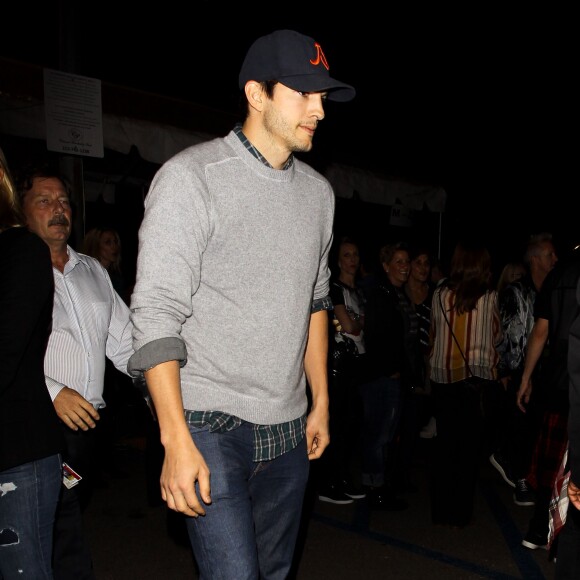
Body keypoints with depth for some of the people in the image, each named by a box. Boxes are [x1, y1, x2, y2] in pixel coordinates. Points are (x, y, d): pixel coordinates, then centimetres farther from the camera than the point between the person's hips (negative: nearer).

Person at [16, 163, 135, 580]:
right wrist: (51, 392, -20)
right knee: (66, 543, -7)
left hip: (89, 422, 6)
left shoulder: (93, 270, 17)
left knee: (68, 524, 14)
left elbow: (124, 339, 15)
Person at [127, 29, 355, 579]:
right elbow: (156, 313, -15)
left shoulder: (317, 191, 9)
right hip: (210, 423, -6)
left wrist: (320, 402, 15)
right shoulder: (192, 176, -10)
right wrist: (176, 439, -18)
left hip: (288, 428, 6)